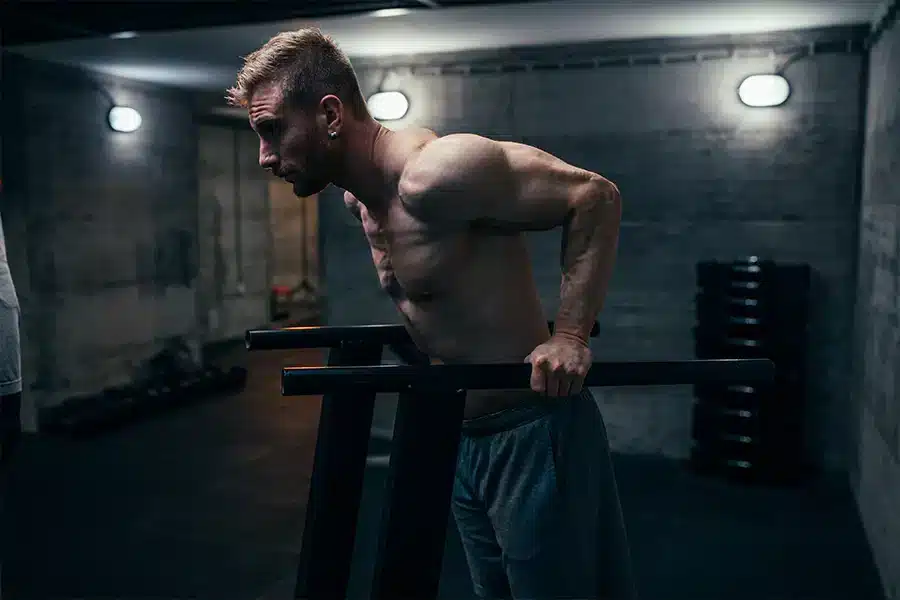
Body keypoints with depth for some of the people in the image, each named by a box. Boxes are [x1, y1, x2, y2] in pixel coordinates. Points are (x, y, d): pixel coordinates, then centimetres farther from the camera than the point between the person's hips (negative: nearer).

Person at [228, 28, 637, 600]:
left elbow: (596, 196, -21)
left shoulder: (433, 173, -24)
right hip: (463, 438, 9)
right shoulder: (358, 198, 4)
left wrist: (570, 337, -24)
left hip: (534, 432, -9)